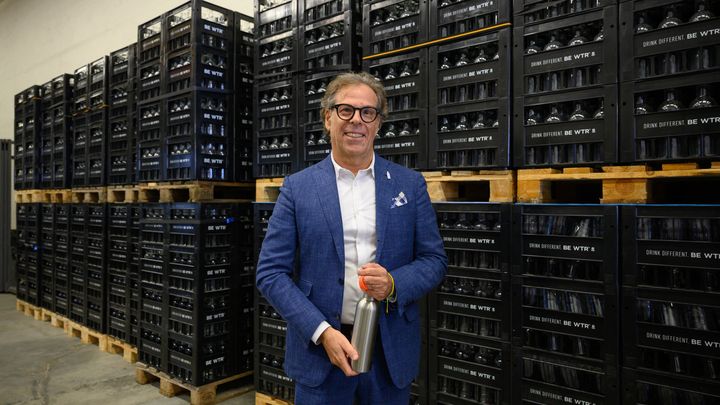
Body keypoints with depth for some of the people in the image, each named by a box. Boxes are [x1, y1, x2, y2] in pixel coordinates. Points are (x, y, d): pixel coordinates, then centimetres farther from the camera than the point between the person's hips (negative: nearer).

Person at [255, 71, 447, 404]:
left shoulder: (410, 184, 0)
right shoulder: (297, 187, -3)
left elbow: (434, 260, 3)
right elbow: (271, 272, -5)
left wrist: (394, 284, -17)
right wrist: (322, 332, -14)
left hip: (391, 351, 2)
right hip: (319, 348, -1)